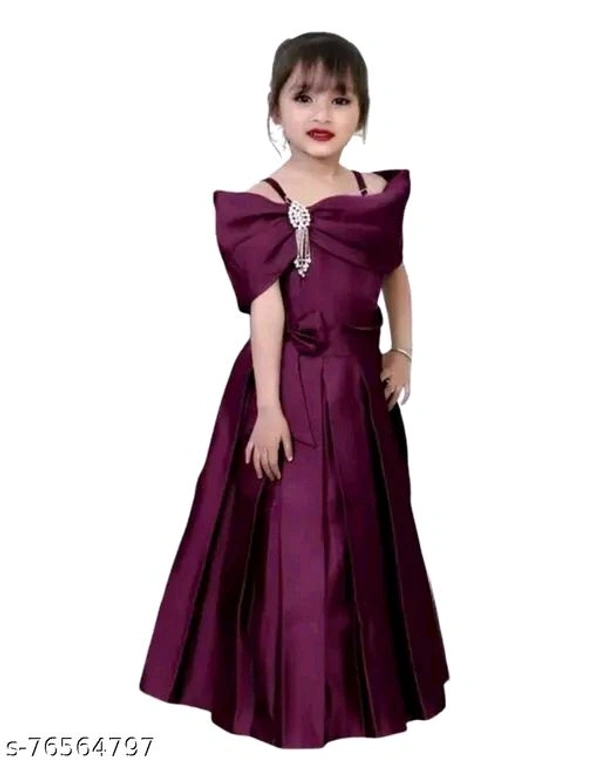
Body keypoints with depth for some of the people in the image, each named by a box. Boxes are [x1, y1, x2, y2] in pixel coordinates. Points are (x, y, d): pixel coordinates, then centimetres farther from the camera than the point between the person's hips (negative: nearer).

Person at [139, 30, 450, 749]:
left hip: (361, 386, 5)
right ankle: (292, 695, 22)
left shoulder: (378, 194, 4)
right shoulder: (259, 205, -9)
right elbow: (266, 311, -14)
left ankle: (370, 677, 38)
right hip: (291, 387, -5)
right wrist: (269, 407, -17)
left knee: (368, 535, 16)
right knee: (293, 540, 2)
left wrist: (402, 352, 8)